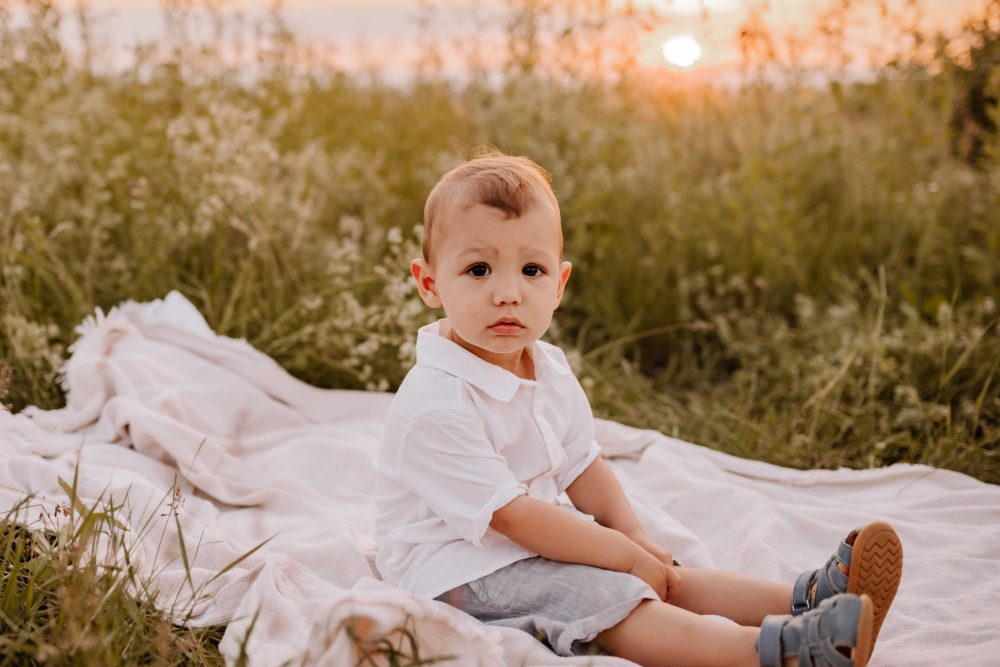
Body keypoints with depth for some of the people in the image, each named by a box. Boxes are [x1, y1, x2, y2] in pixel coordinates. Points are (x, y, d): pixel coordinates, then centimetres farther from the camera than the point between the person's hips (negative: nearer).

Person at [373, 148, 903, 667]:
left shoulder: (549, 370, 4)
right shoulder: (435, 406, -25)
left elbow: (581, 468, 13)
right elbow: (512, 514, -24)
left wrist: (634, 537, -3)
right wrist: (624, 553, -17)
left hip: (543, 544, 9)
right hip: (461, 573, -9)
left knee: (662, 575, -5)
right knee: (601, 596, -27)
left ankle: (804, 597, -12)